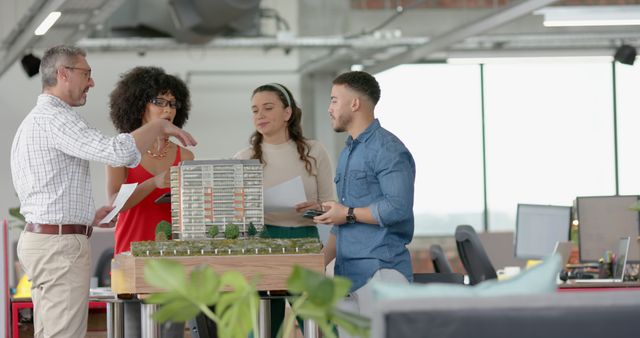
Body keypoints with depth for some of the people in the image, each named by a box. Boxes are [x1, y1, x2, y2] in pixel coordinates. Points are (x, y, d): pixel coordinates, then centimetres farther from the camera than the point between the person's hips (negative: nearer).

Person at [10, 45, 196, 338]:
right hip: (61, 244, -11)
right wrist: (160, 126, -12)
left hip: (37, 237, 11)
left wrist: (89, 217, 18)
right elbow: (117, 152, -26)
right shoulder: (55, 117, -14)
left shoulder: (31, 122, 20)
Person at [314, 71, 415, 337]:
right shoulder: (347, 153, 20)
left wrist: (348, 213, -12)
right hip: (347, 273, 9)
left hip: (381, 269, -9)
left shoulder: (387, 149, -9)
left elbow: (399, 207, -21)